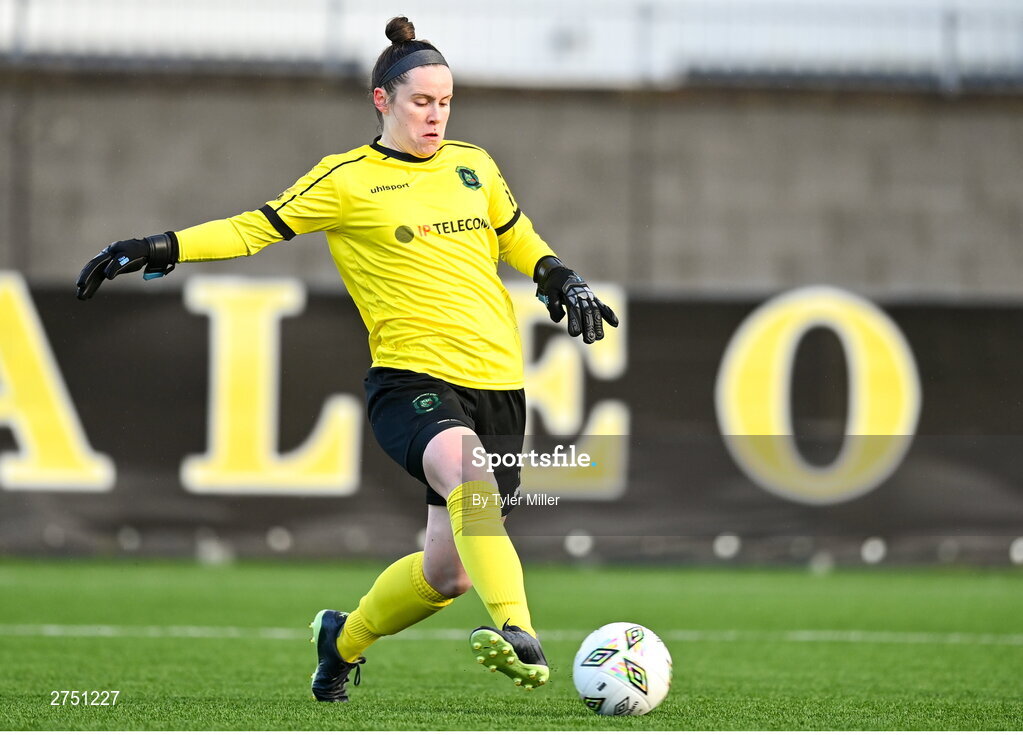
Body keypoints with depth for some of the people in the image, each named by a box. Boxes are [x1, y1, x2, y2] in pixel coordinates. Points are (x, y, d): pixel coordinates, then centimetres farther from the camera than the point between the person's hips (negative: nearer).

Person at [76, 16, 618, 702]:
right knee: (468, 479, -38)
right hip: (411, 377, -5)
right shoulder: (348, 179, 2)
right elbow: (258, 228, 5)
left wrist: (562, 279, 13)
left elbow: (519, 237, 30)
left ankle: (345, 638, 31)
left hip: (497, 383, 5)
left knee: (449, 570, 3)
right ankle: (517, 631, -48)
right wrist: (159, 248, -4)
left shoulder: (474, 165, 15)